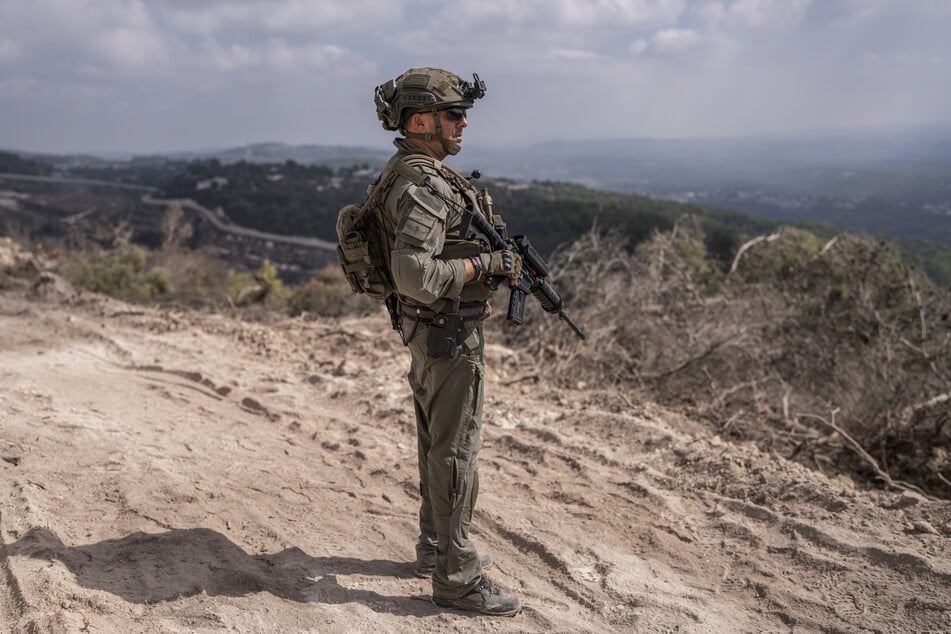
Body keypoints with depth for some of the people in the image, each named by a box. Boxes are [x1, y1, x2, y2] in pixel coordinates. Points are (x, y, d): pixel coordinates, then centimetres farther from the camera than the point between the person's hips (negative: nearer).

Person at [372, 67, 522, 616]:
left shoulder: (419, 174, 11)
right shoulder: (424, 185, -22)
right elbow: (415, 274, -32)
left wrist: (501, 256, 12)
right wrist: (485, 264, -21)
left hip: (428, 330, 11)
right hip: (450, 332, -11)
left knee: (438, 443, 19)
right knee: (456, 451, -1)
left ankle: (436, 548, 34)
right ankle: (457, 577, 10)